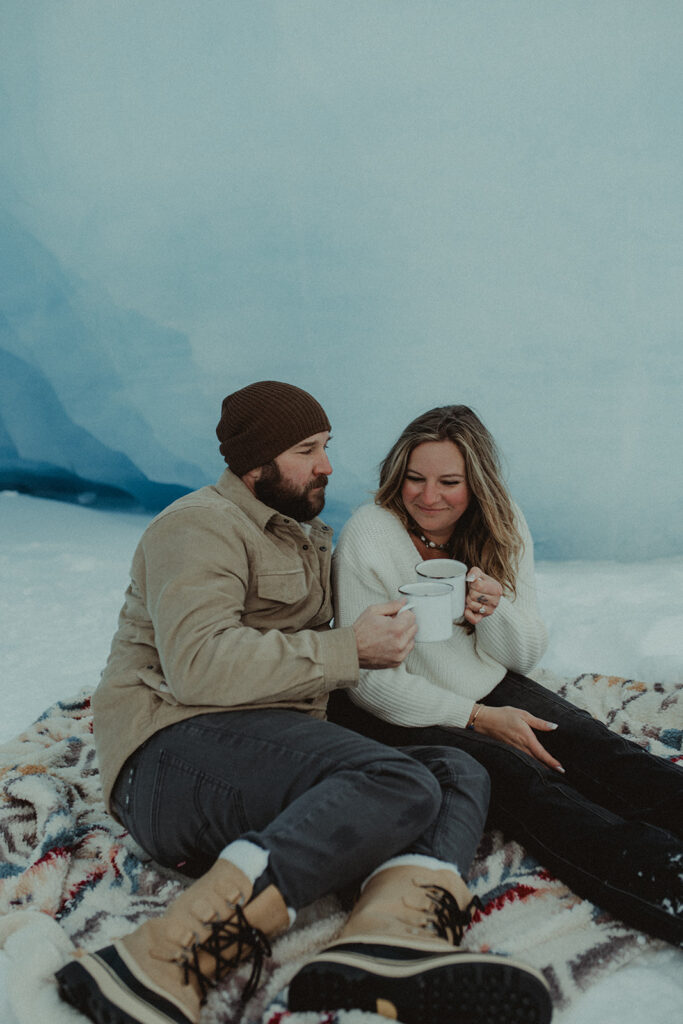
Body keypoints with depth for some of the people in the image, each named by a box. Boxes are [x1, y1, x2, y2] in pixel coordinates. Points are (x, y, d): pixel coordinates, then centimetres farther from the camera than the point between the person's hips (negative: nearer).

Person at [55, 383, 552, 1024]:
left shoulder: (306, 538, 28)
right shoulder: (200, 525, -1)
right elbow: (199, 665, -17)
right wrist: (348, 650, -12)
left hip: (277, 750, 8)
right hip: (174, 746, -8)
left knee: (458, 774, -11)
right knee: (397, 783, -30)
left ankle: (392, 939, -41)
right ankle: (158, 966, -37)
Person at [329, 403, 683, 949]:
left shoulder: (503, 527, -1)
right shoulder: (369, 536, -16)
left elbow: (527, 656, 2)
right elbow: (369, 681, -16)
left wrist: (498, 611, -21)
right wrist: (478, 718, -19)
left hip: (491, 689, 6)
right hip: (398, 714, -5)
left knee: (597, 749, -20)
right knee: (520, 778, -30)